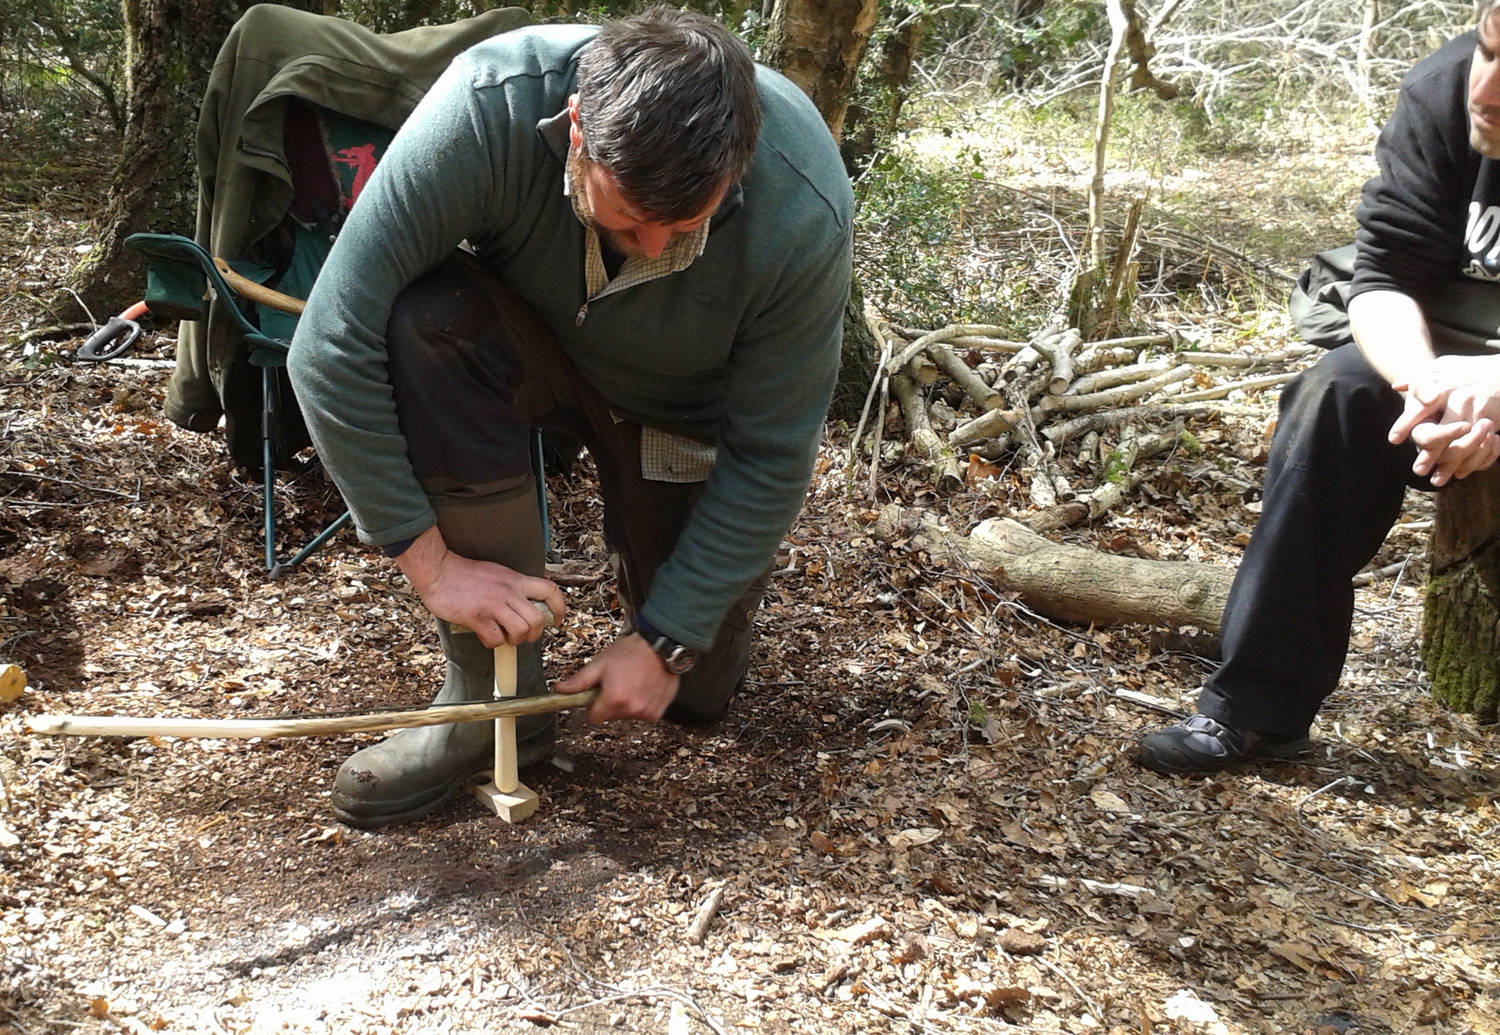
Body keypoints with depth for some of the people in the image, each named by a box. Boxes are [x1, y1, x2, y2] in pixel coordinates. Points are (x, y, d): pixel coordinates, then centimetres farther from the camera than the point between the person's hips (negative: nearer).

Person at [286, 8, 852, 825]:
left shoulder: (804, 210, -35)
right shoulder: (486, 109, -37)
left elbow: (771, 458, -23)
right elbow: (331, 347, -33)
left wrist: (665, 640, -21)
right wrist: (431, 561, -32)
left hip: (683, 410, 0)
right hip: (531, 343, 1)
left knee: (694, 690, -3)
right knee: (425, 326, -35)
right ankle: (492, 696, -20)